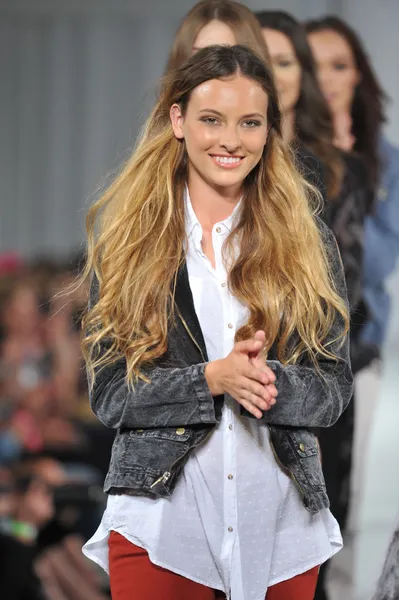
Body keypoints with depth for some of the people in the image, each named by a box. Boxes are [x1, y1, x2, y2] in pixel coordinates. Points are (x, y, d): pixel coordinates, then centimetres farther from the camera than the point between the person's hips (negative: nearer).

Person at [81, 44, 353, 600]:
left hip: (282, 515, 1)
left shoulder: (308, 242, 5)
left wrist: (265, 382, -19)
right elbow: (109, 392, -2)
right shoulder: (125, 235, 2)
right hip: (160, 513, -1)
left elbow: (334, 387, 2)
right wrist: (212, 379, -18)